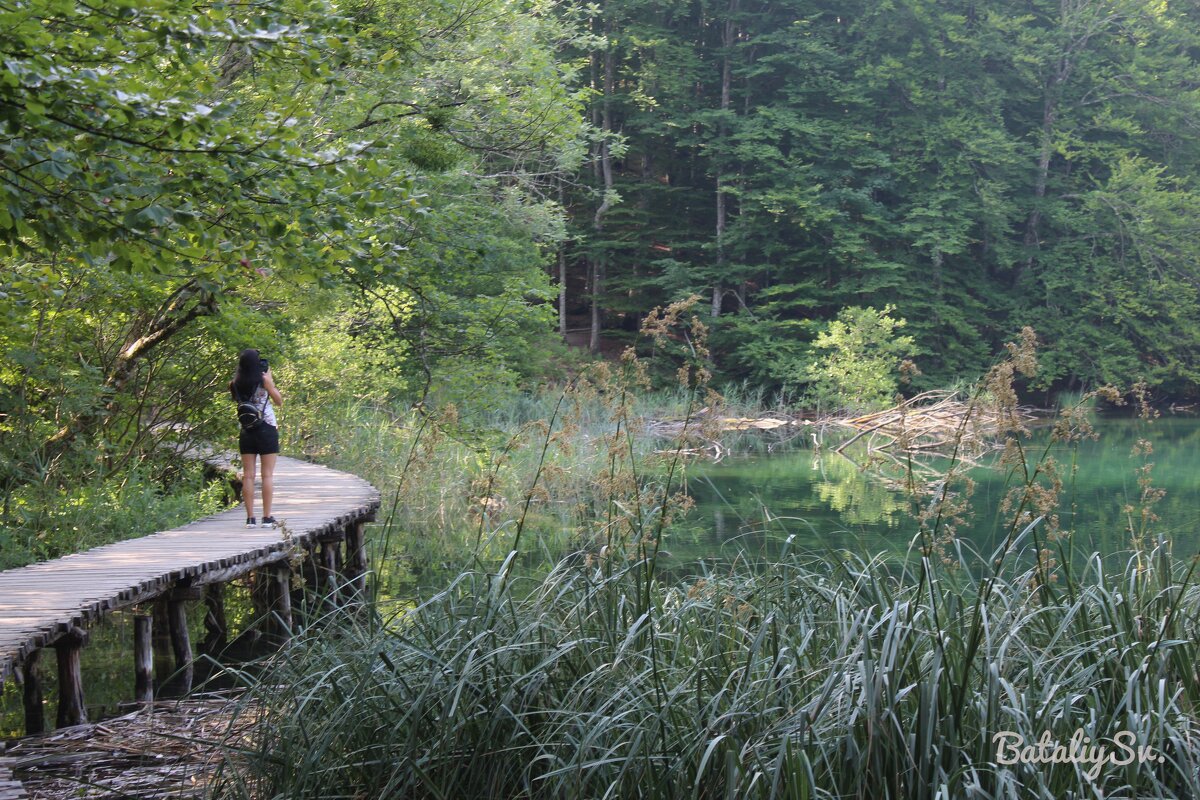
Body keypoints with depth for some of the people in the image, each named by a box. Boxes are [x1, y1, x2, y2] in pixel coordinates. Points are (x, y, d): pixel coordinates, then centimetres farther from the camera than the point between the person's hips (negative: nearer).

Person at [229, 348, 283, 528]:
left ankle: (250, 518, 2)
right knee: (267, 475, 0)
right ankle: (267, 517, -1)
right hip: (267, 430, -3)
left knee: (248, 475, 4)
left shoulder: (236, 384, 1)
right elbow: (279, 401, 2)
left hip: (246, 431, 3)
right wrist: (270, 380, 3)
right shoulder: (263, 380, -7)